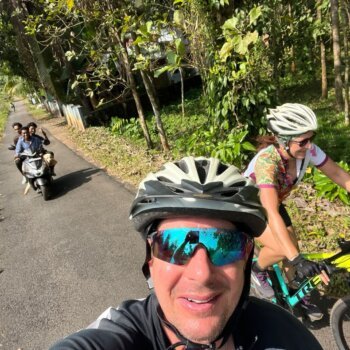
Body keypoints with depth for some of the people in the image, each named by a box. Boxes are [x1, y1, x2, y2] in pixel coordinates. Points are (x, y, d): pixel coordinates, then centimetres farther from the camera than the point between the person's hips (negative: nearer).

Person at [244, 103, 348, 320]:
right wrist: (297, 259, -52)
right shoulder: (267, 161, -40)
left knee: (293, 249, 1)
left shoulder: (308, 151, -23)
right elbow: (272, 213, -47)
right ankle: (258, 270, 10)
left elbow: (342, 177, -18)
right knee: (282, 250, -22)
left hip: (273, 202, 5)